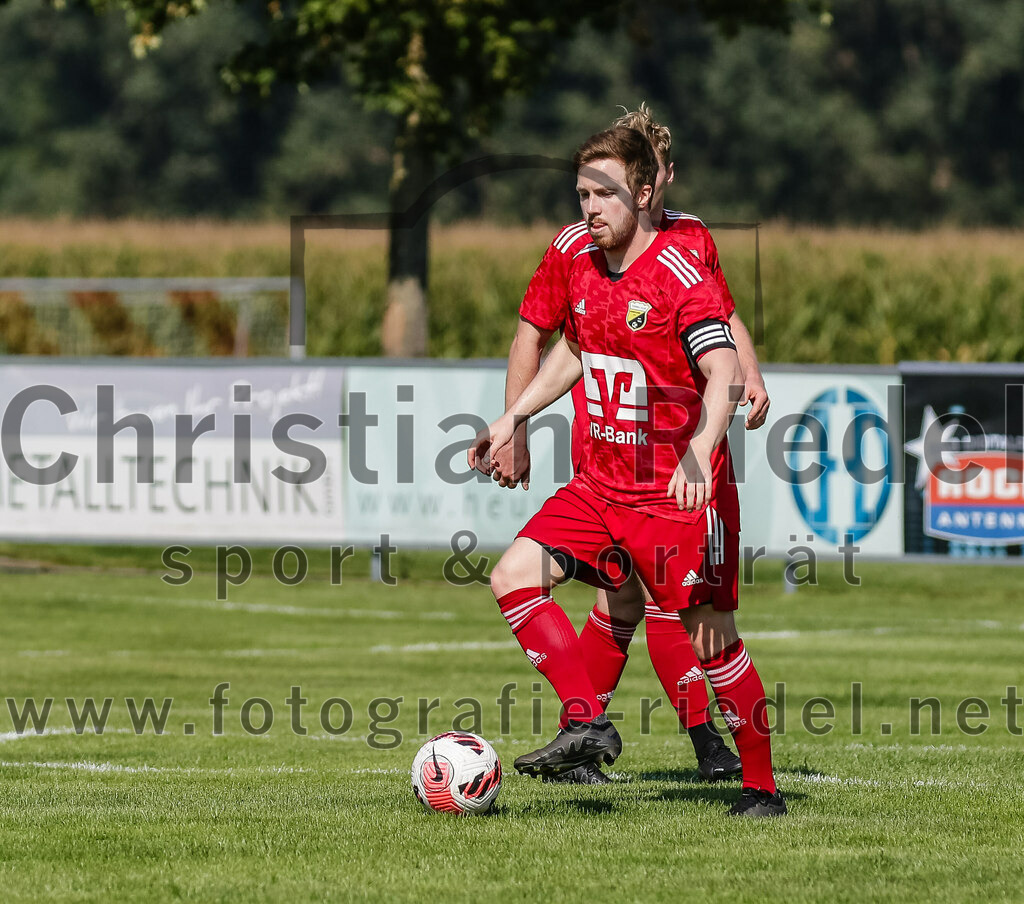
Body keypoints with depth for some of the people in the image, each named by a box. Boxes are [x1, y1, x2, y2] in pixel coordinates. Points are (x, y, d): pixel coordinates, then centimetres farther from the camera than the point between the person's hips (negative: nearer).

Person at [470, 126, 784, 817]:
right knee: (514, 576, -8)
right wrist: (514, 417, 22)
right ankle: (587, 726, -8)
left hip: (678, 492, -7)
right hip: (603, 482, 7)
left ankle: (762, 788, 10)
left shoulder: (681, 274, -16)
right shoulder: (585, 269, 7)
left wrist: (699, 454, -38)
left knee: (712, 637, -3)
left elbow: (726, 376, -23)